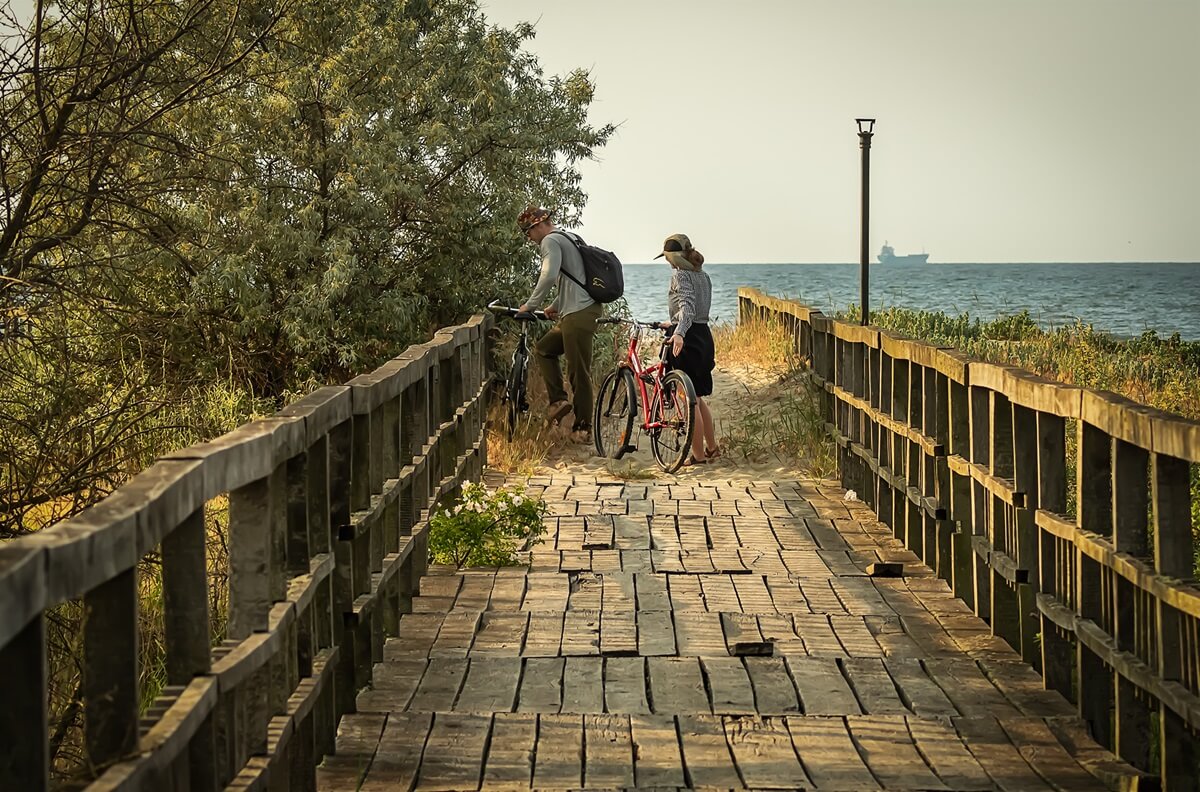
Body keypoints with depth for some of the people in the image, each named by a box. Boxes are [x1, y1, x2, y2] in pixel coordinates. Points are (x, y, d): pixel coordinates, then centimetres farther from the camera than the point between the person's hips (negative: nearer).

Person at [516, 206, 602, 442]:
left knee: (579, 373, -7)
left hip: (578, 315, -11)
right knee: (543, 349, 21)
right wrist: (555, 306, 33)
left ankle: (583, 429, -4)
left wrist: (530, 305, -13)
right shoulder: (567, 239, 24)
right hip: (575, 313, 11)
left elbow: (549, 276, -22)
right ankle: (559, 400, 13)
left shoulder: (551, 241, -8)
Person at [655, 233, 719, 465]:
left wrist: (679, 333, -41)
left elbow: (687, 306, -26)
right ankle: (712, 447, 26)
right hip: (704, 335, 9)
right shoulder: (703, 275, 15)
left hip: (686, 341, -9)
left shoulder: (680, 275, -10)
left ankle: (698, 455, 2)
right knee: (698, 398, 20)